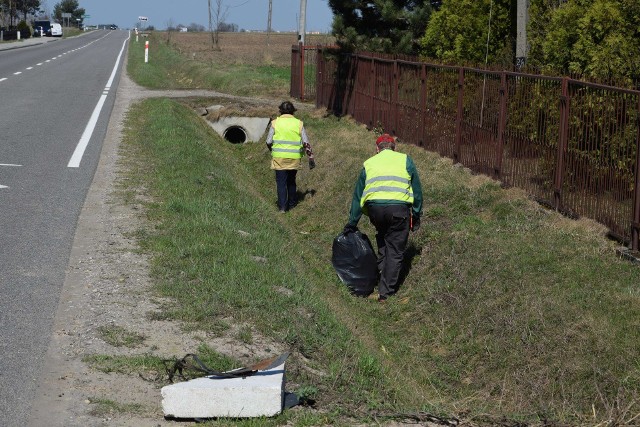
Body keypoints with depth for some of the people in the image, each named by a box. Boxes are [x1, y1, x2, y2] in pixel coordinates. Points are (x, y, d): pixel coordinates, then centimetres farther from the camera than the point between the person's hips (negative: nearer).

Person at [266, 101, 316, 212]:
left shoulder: (275, 123, -2)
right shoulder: (298, 123, 2)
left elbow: (269, 142, -3)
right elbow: (306, 143, 0)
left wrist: (272, 150, 18)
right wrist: (311, 158, 7)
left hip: (279, 157, -2)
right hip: (294, 158, 2)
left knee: (281, 182, 4)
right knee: (291, 181, 19)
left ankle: (282, 206, 2)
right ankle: (292, 203, 29)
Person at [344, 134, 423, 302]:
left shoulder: (368, 164, 18)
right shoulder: (405, 160, 13)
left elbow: (357, 196, 20)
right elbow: (417, 190, 11)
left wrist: (352, 223, 25)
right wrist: (416, 216, 19)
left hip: (375, 208, 2)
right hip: (399, 208, -2)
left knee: (382, 240, 29)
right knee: (395, 251, 6)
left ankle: (381, 268, 28)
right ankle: (386, 291, 5)